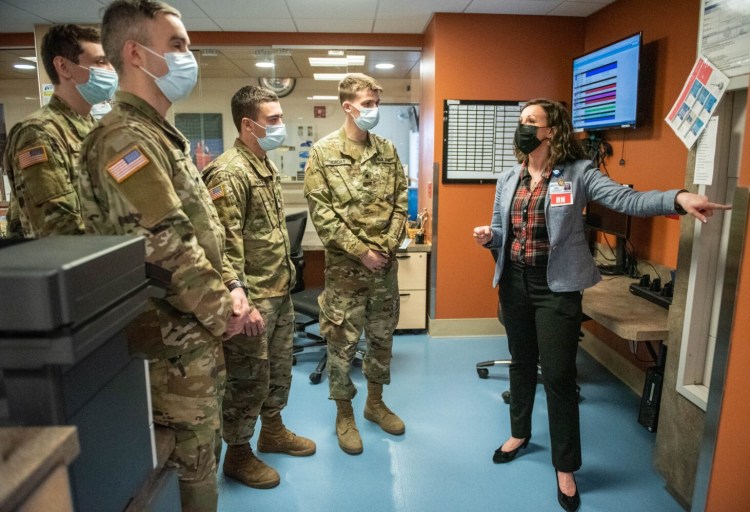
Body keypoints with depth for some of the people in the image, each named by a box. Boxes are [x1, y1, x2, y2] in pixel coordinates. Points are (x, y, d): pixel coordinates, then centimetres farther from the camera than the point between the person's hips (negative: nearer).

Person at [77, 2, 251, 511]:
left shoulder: (161, 135, 14)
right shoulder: (125, 139, -18)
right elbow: (168, 249, -25)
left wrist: (232, 287, 3)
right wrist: (225, 312, -14)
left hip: (199, 337, 9)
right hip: (173, 345, -9)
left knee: (202, 458, 23)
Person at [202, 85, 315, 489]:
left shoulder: (267, 166, 11)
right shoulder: (228, 173, -18)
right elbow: (226, 245, -23)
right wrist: (242, 302, -23)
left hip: (280, 292, 9)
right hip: (254, 297, -9)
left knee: (279, 368, 21)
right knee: (248, 378, 5)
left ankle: (273, 431, 41)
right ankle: (238, 454, 25)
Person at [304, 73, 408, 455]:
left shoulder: (387, 150, 8)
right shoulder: (323, 152, -6)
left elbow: (401, 199, 8)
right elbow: (321, 213, -11)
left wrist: (389, 244, -6)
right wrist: (362, 251, -14)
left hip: (386, 263, 5)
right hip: (345, 265, -4)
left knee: (382, 336, 15)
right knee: (342, 341, 5)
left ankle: (375, 402, 36)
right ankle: (344, 415, 24)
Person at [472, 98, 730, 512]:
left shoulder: (578, 173, -7)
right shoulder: (507, 180, 7)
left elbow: (626, 199, -20)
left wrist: (678, 198, -35)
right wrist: (488, 238, -11)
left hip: (556, 287, -4)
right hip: (514, 283, 5)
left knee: (559, 374, 0)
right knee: (521, 362, 18)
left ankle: (565, 468, 19)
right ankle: (519, 433, 41)